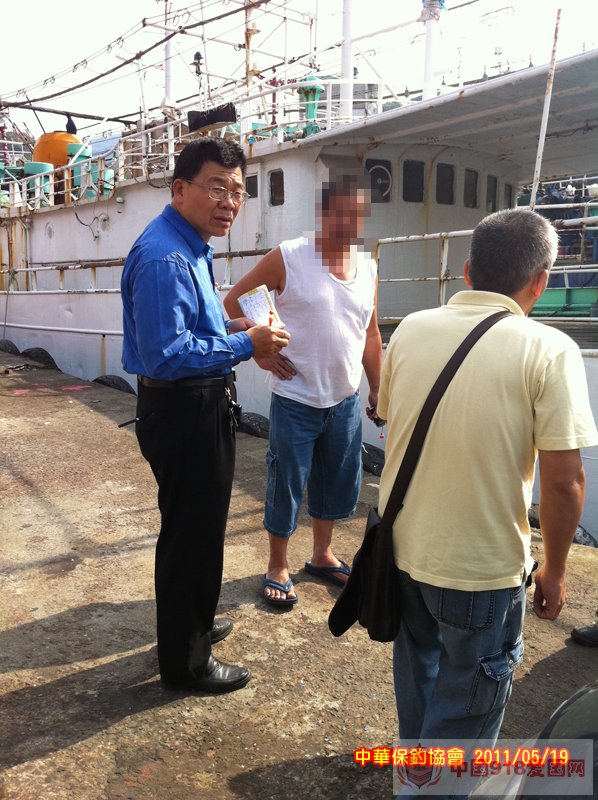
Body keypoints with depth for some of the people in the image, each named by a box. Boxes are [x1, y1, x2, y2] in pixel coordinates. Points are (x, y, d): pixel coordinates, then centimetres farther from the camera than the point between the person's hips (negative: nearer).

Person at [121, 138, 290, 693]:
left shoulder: (190, 248, 11)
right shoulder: (164, 258, -23)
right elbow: (165, 355, -29)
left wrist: (229, 328, 5)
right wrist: (245, 344, -25)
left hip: (200, 406, 11)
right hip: (183, 413, -11)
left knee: (197, 526, 25)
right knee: (191, 533, 4)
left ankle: (191, 624, 48)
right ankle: (185, 662, 26)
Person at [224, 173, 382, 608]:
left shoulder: (368, 267, 6)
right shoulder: (288, 258, -10)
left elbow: (371, 335, 14)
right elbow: (234, 302, -4)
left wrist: (378, 388, 13)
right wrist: (260, 352, -9)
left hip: (346, 400, 6)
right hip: (295, 401, -5)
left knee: (339, 482, 16)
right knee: (287, 485, 5)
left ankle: (322, 555, 38)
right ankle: (278, 566, 26)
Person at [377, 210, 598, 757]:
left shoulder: (410, 330, -3)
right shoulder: (548, 349, -16)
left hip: (402, 548, 6)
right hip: (481, 567, -5)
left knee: (418, 674, 30)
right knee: (464, 709, 18)